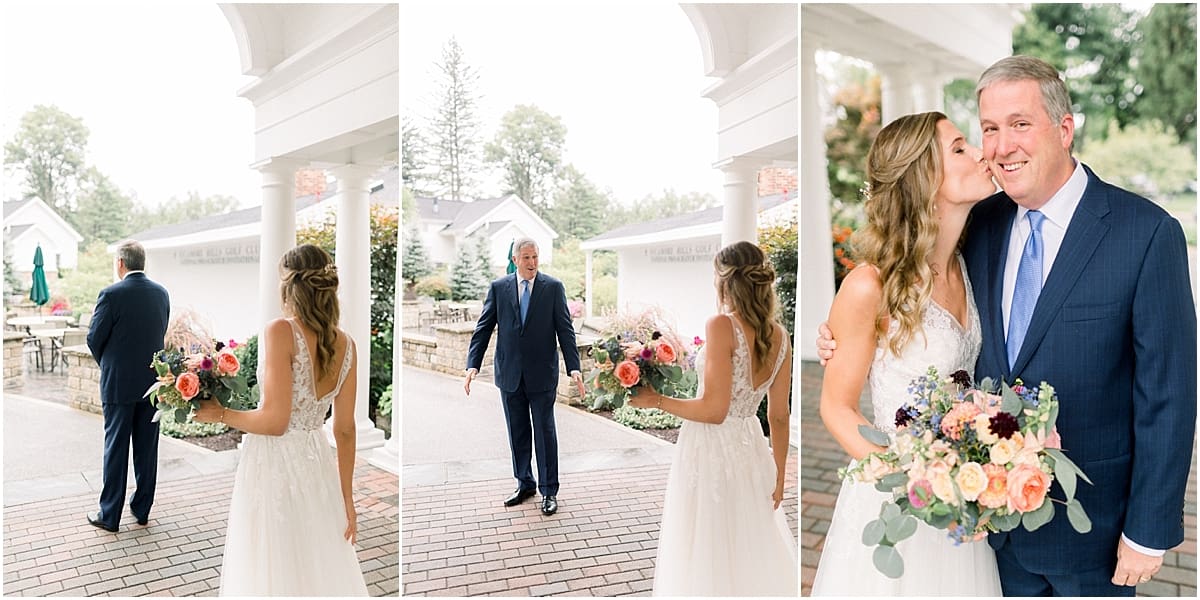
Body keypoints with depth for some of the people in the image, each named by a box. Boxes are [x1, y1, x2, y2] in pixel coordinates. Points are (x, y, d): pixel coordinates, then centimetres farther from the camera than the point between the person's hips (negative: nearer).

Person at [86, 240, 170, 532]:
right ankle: (142, 509, 21)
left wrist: (106, 365, 11)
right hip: (153, 382, 4)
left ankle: (110, 516, 13)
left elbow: (94, 339, -8)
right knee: (147, 448, 11)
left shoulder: (111, 294, -14)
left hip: (119, 384, -4)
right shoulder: (161, 293, 3)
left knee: (116, 448, 4)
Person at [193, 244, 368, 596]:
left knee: (273, 571, 9)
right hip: (317, 465, 6)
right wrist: (347, 499, 11)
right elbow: (345, 431, 4)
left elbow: (275, 421, -20)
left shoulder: (281, 331, -16)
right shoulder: (345, 345, 0)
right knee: (321, 567, 19)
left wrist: (219, 414, -3)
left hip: (274, 466, -6)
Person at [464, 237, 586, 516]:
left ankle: (549, 491, 16)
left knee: (545, 432, 4)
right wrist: (473, 365, -9)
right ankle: (525, 483, 29)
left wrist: (574, 368, -13)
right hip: (510, 373, 2)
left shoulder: (553, 287, -2)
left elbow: (565, 329, -4)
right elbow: (483, 328, 2)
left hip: (542, 373, -2)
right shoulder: (498, 287, 3)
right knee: (517, 432, 13)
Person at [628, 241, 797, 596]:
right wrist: (779, 476, 17)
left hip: (711, 450, -7)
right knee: (751, 552, 21)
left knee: (707, 556, 9)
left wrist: (657, 401, -8)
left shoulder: (722, 325, -18)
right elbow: (779, 416, 7)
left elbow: (714, 410, -20)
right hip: (751, 450, 7)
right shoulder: (779, 336, 1)